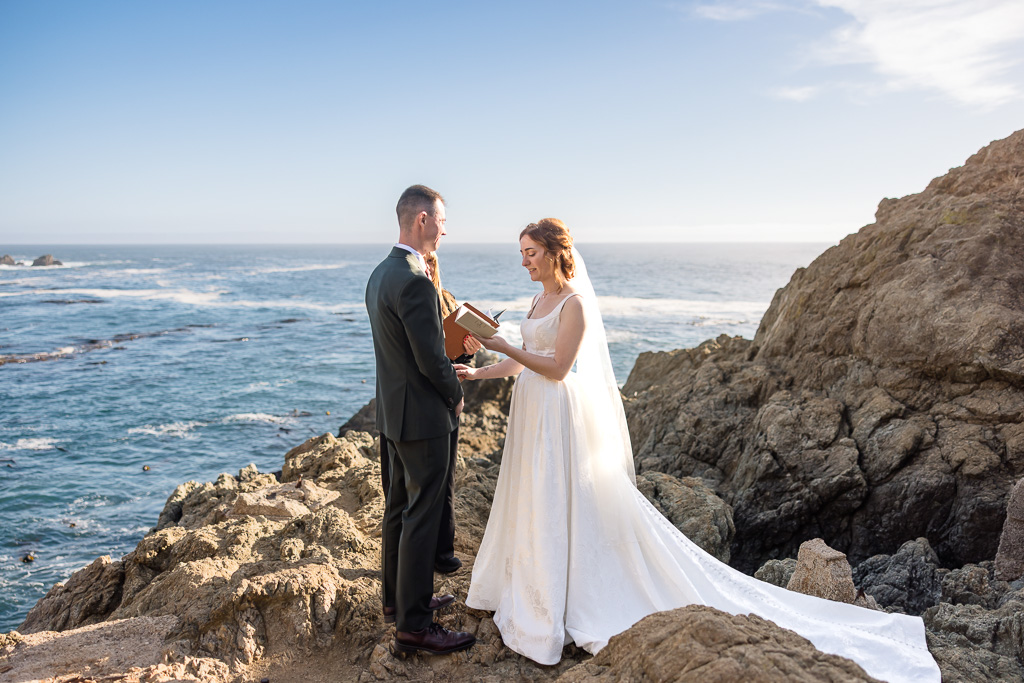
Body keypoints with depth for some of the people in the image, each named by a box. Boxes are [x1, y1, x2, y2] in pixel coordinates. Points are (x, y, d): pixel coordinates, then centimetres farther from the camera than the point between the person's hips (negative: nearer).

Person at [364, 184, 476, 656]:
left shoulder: (380, 274, 8)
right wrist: (456, 395, -4)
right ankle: (413, 624, 9)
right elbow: (432, 359, -22)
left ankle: (398, 596, 35)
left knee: (399, 507, 19)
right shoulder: (415, 282, -23)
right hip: (423, 415, -10)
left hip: (392, 409, 10)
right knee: (422, 517, -1)